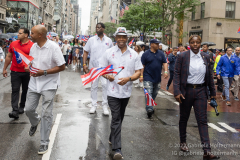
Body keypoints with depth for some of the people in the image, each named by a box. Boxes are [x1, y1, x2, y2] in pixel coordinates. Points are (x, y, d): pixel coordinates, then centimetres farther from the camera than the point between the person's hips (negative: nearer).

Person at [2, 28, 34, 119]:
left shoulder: (32, 46, -6)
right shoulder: (13, 44, 6)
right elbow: (9, 57, 13)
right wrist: (4, 69, 13)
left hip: (27, 72, -2)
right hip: (15, 71, 2)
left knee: (25, 90, 11)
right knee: (15, 90, -5)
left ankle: (22, 107, 28)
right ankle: (15, 111, -9)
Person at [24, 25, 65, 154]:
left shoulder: (53, 47, -17)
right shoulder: (33, 47, 3)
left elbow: (61, 67, -16)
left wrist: (43, 72, -22)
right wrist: (29, 68, -2)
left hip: (49, 85, -6)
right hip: (34, 83, 6)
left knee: (46, 114, -1)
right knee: (28, 109, 10)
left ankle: (44, 143, 12)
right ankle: (35, 122, 47)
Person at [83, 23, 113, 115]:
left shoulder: (108, 40, 5)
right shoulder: (91, 40, 4)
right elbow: (85, 52, 5)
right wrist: (84, 64, -4)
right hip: (93, 67, 1)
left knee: (105, 85, -4)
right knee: (93, 86, 7)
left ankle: (105, 106, 6)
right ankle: (94, 105, 17)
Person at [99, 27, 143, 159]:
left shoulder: (133, 54, 4)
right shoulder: (109, 52, 1)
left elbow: (138, 72, 3)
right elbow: (102, 69, 6)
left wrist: (128, 78, -16)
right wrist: (107, 76, -16)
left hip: (126, 91, 3)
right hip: (113, 91, -3)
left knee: (120, 118, 18)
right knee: (116, 119, -7)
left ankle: (112, 138, 39)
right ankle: (117, 149, -7)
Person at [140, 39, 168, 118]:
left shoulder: (161, 53, 9)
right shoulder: (146, 54, -2)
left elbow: (164, 63, 9)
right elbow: (142, 66, -2)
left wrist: (165, 71, -7)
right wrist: (141, 75, -8)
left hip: (157, 78, 5)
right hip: (148, 78, -5)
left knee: (154, 94, 13)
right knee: (148, 93, -14)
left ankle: (149, 107, 28)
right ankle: (149, 109, -19)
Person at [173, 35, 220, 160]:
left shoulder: (206, 57, 5)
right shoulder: (182, 57, -5)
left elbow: (209, 75, 11)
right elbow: (176, 75, -7)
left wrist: (213, 92, 13)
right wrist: (177, 92, -16)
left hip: (201, 91, 2)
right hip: (186, 90, -2)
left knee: (203, 120, -2)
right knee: (184, 118, 13)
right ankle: (183, 142, 34)